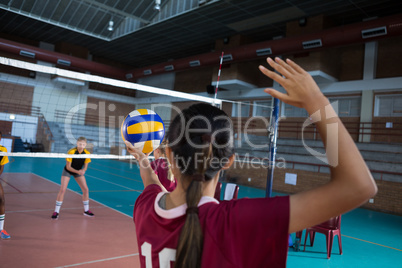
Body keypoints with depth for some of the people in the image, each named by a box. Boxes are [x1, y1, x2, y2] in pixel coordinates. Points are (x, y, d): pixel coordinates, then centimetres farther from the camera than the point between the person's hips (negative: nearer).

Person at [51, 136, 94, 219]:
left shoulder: (87, 153, -18)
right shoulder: (71, 152, -28)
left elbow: (85, 166, -8)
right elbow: (68, 167, -22)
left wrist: (83, 171, -31)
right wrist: (77, 172, -36)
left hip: (79, 171, 4)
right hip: (67, 171, -3)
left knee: (85, 189, -1)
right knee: (62, 190, -13)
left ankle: (86, 210, 16)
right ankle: (56, 212, 0)